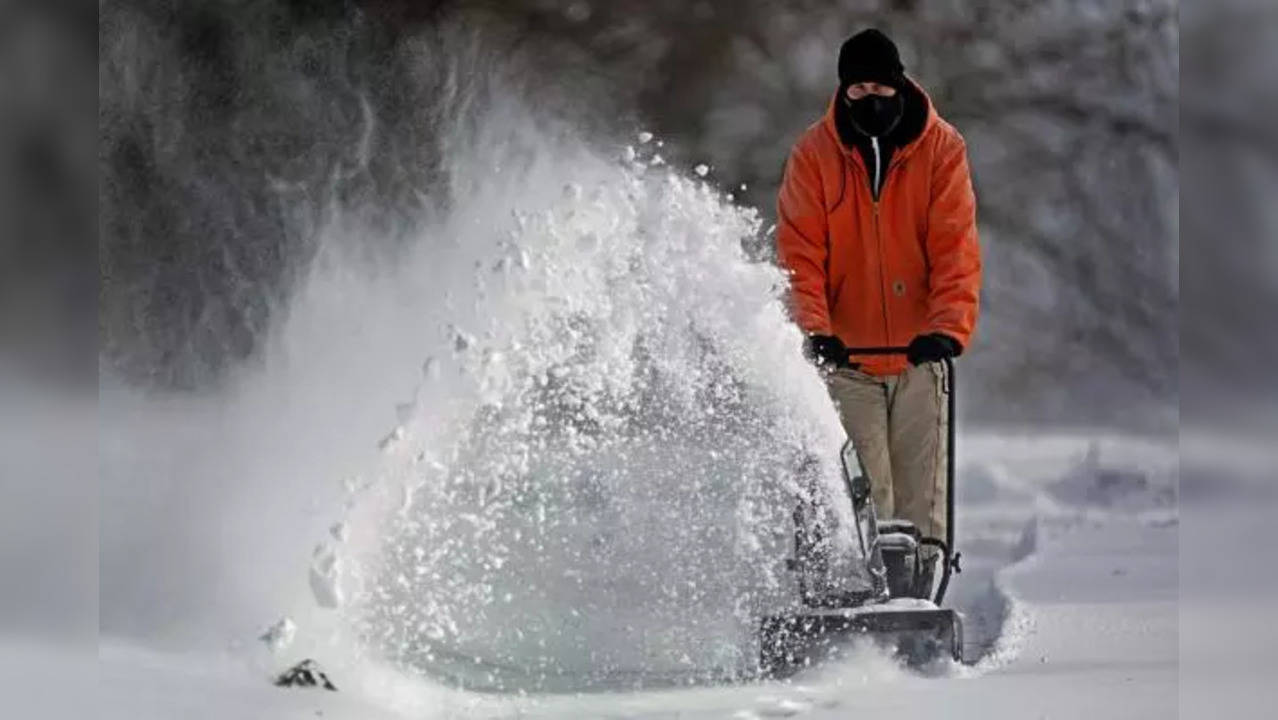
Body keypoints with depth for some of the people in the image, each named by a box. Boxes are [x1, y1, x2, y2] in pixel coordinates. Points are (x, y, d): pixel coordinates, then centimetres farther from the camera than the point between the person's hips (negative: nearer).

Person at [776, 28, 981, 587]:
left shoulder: (941, 148, -2)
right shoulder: (814, 154, -2)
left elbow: (955, 247, -9)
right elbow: (799, 253, -6)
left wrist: (949, 327, -23)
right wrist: (814, 328, -22)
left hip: (918, 354, 1)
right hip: (846, 355, -1)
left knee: (920, 496, 3)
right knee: (864, 498, -8)